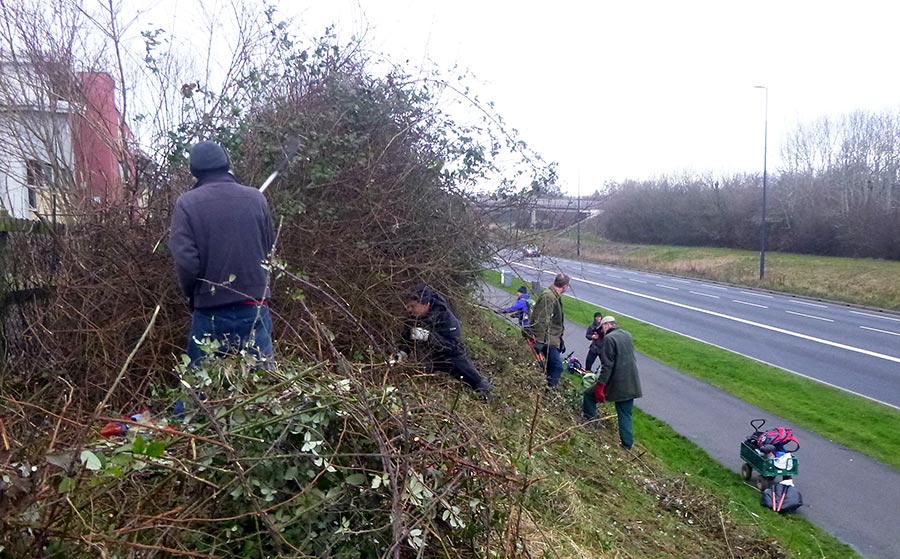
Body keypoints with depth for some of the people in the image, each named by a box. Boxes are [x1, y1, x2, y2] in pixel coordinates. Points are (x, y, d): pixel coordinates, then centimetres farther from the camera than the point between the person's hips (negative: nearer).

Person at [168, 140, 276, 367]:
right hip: (254, 308, 1)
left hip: (210, 312, -1)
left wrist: (193, 296, 5)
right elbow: (269, 246, 6)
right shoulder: (256, 198, -1)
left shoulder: (186, 203, -6)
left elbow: (185, 261, -12)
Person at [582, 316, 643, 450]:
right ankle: (627, 445, 15)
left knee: (589, 395, 14)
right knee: (625, 415, 13)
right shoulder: (627, 335, 10)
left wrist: (599, 386, -19)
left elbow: (607, 365, -20)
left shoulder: (609, 338, -15)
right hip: (631, 384, 7)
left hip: (615, 382, -7)